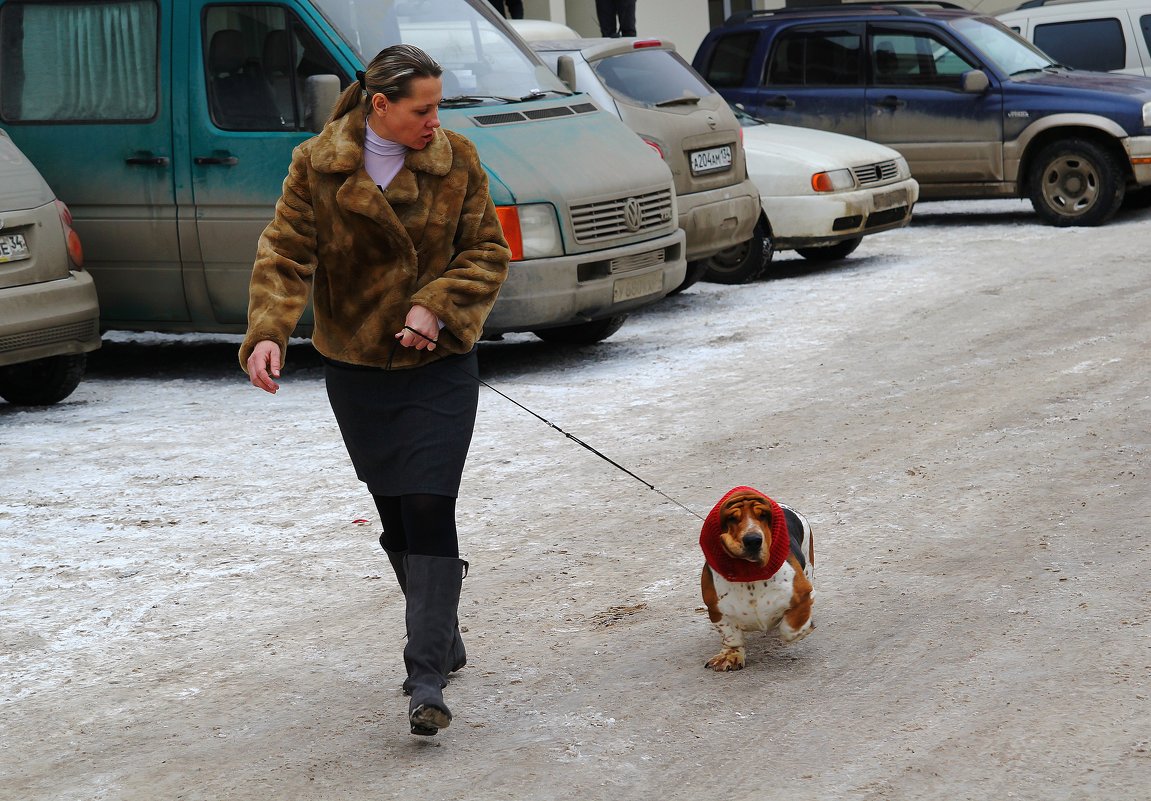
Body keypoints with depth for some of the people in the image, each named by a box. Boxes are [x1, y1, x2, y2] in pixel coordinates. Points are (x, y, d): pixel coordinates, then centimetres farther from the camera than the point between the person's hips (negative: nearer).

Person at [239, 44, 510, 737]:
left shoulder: (456, 161, -2)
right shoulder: (318, 166, -4)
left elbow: (488, 252, 1)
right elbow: (286, 255, -8)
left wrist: (436, 307, -16)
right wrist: (267, 334, -25)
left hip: (440, 366, -1)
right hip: (356, 368, 2)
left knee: (429, 509, -13)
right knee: (396, 516, 10)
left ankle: (428, 679, -14)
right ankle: (444, 641, 31)